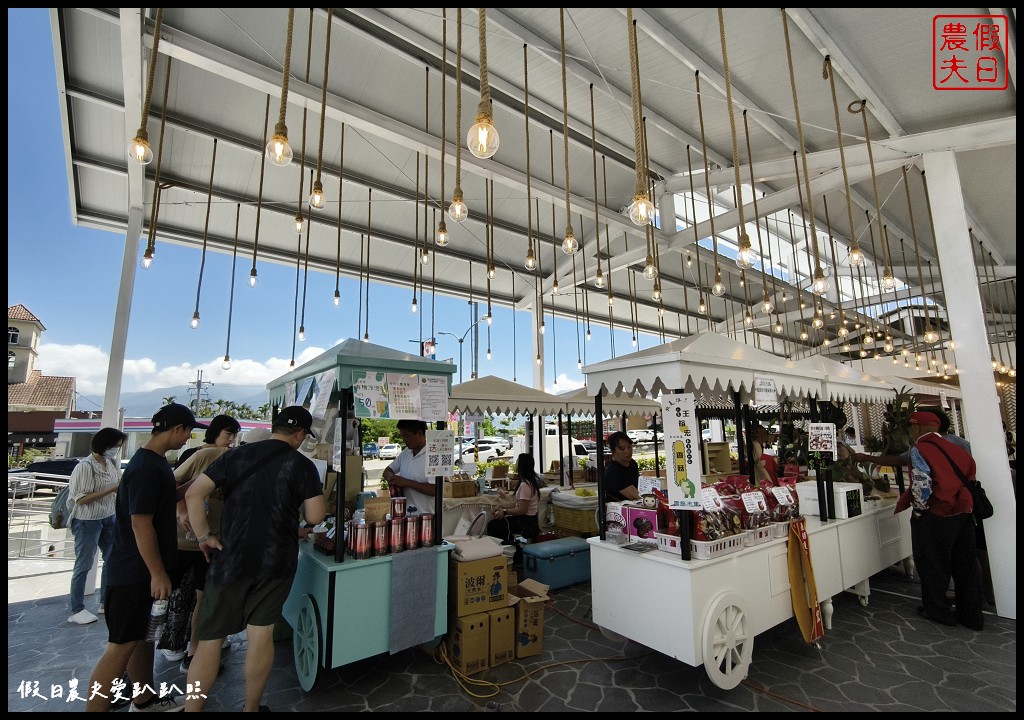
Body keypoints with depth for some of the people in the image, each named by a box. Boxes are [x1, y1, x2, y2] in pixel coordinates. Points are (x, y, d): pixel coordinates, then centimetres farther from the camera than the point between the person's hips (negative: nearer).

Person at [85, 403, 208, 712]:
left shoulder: (156, 461, 7)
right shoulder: (146, 467, -25)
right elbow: (140, 524, -26)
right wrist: (158, 573, -21)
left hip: (144, 568, 10)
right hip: (135, 570, -10)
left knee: (143, 635, 20)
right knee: (122, 645, 1)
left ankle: (144, 699, 34)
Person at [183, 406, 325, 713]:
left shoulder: (237, 455, 0)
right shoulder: (302, 465, -7)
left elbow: (193, 494, -5)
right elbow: (315, 517, -9)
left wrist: (203, 536, 3)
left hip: (230, 558, 1)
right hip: (276, 561, -1)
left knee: (210, 637, 13)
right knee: (261, 632, 12)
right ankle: (251, 707, 27)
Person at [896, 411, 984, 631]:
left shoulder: (919, 450, -15)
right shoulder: (954, 447, 6)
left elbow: (921, 485, -22)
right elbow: (970, 471, 12)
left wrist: (920, 509, -5)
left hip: (934, 516, -7)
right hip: (964, 513, 7)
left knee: (933, 565, 9)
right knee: (965, 565, 16)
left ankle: (938, 611, 22)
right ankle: (971, 615, 27)